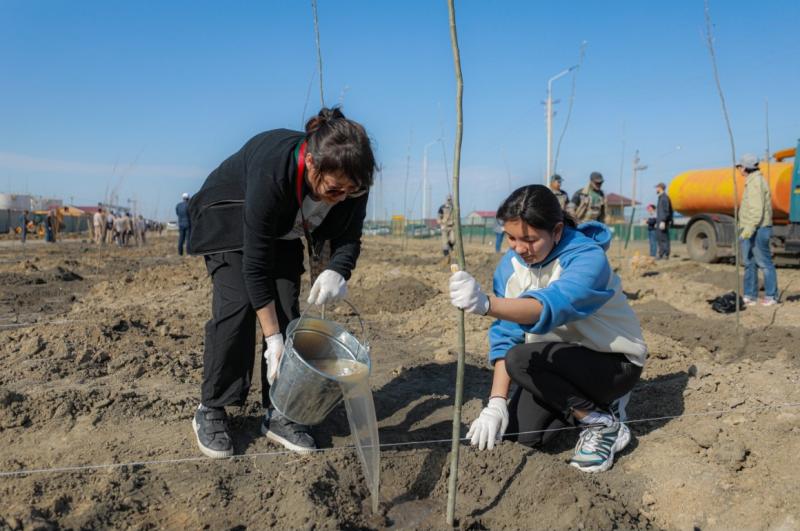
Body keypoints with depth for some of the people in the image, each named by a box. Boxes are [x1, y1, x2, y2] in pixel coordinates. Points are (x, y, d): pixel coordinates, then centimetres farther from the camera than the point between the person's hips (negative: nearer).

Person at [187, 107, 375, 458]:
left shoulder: (350, 182, -27)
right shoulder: (272, 172, -42)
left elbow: (348, 238, -12)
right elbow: (255, 264, -36)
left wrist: (337, 272, -37)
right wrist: (272, 340, -34)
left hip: (282, 231, 5)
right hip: (227, 220, -4)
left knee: (287, 308, -8)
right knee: (237, 304, -19)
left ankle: (277, 413, 2)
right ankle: (210, 412, -5)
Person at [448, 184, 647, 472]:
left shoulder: (589, 258, -28)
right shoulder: (510, 265, -8)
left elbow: (553, 306, -49)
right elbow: (505, 335, -8)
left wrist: (486, 304, -66)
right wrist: (496, 402, -18)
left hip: (617, 362, -6)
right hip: (564, 360, 6)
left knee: (521, 360, -28)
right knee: (519, 432, -9)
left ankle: (603, 422, -10)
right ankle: (579, 403, 17)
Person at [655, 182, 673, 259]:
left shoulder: (664, 197, -11)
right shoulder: (661, 197, 19)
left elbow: (666, 210, -20)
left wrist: (663, 221, -25)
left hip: (663, 222, -10)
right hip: (660, 222, 10)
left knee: (664, 239, -9)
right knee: (661, 239, 9)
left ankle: (666, 255, -9)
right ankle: (661, 255, 11)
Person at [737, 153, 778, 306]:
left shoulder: (756, 182, -14)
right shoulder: (751, 182, 17)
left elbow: (758, 209, -22)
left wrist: (750, 228, -28)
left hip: (757, 230, -10)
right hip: (749, 230, 10)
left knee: (764, 262, -4)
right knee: (749, 263, 10)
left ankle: (771, 296, 3)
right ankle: (750, 296, 14)